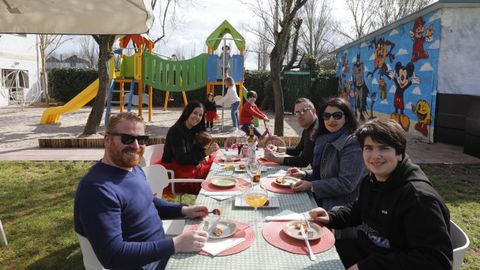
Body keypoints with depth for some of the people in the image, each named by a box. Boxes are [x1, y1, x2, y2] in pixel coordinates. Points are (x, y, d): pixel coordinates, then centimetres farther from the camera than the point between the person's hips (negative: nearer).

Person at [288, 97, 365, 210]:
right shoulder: (326, 140, 7)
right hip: (322, 201, 7)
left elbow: (346, 184, -20)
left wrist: (311, 186, -17)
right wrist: (305, 174, 3)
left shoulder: (352, 143, -17)